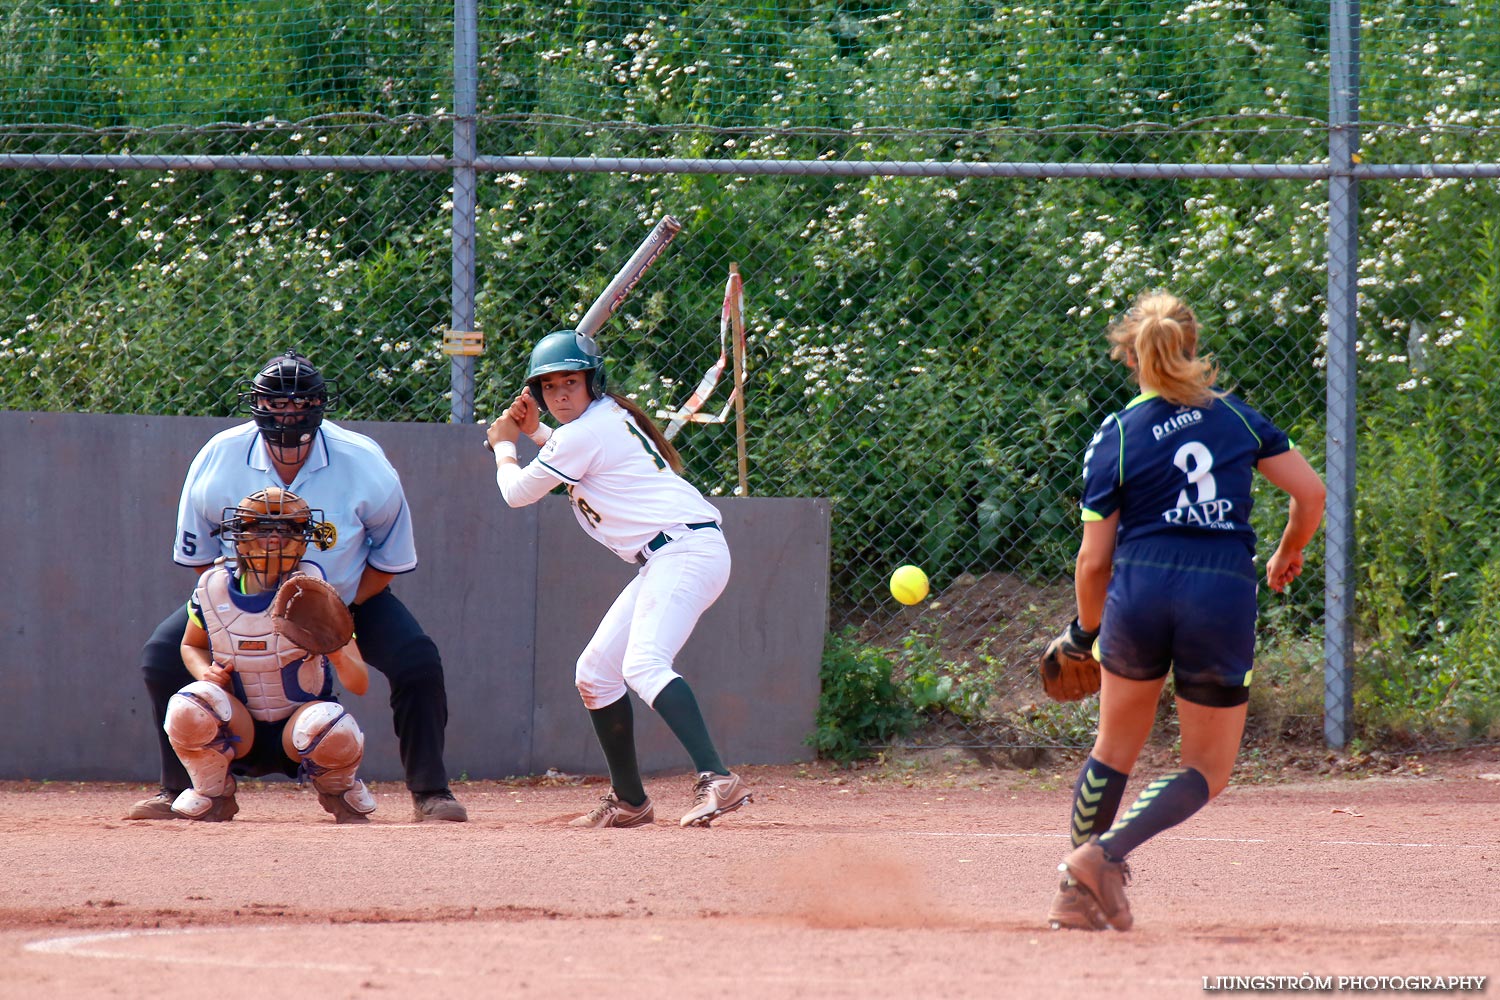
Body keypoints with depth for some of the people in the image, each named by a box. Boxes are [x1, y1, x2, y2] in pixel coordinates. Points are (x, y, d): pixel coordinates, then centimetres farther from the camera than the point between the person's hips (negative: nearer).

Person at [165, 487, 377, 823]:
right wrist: (206, 672, -11)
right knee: (187, 709, -31)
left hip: (298, 725, -1)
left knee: (336, 733, -36)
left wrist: (339, 657, -42)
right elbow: (191, 645, 13)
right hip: (238, 732, 1)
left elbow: (360, 684, -18)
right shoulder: (213, 587, -8)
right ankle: (212, 795, 0)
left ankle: (338, 791, 3)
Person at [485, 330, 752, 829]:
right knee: (595, 672, 15)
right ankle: (630, 801, 22)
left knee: (643, 664, -30)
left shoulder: (586, 434, -11)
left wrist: (504, 444, 19)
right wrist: (535, 432, 28)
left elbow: (517, 492, 0)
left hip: (687, 550, -11)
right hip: (666, 560, 11)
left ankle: (717, 780, -45)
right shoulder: (608, 416, 19)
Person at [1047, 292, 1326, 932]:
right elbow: (1310, 493, 8)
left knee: (1114, 752, 21)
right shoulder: (1237, 416, 8)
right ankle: (1106, 853, -10)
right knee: (1208, 771, 12)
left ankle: (1074, 896, 21)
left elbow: (1093, 560, 3)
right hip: (1225, 596, 0)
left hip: (1140, 591, 0)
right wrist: (1287, 555, 27)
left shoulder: (1114, 439, 3)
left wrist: (1087, 630, 20)